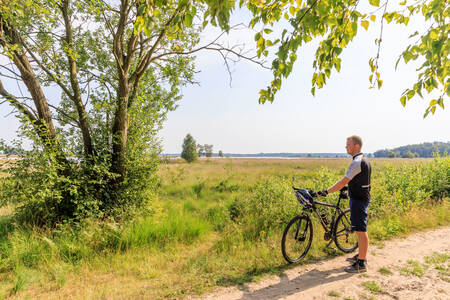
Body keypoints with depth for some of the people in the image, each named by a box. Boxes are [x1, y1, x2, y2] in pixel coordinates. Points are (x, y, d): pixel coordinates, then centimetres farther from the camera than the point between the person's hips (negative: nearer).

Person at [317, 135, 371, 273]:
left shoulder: (357, 162, -20)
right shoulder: (364, 160, 12)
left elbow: (344, 181, -25)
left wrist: (326, 192, -24)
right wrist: (347, 189, 26)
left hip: (358, 200, -10)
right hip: (362, 198, 10)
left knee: (361, 231, -4)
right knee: (360, 230, 18)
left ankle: (362, 263, 3)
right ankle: (361, 256, 30)